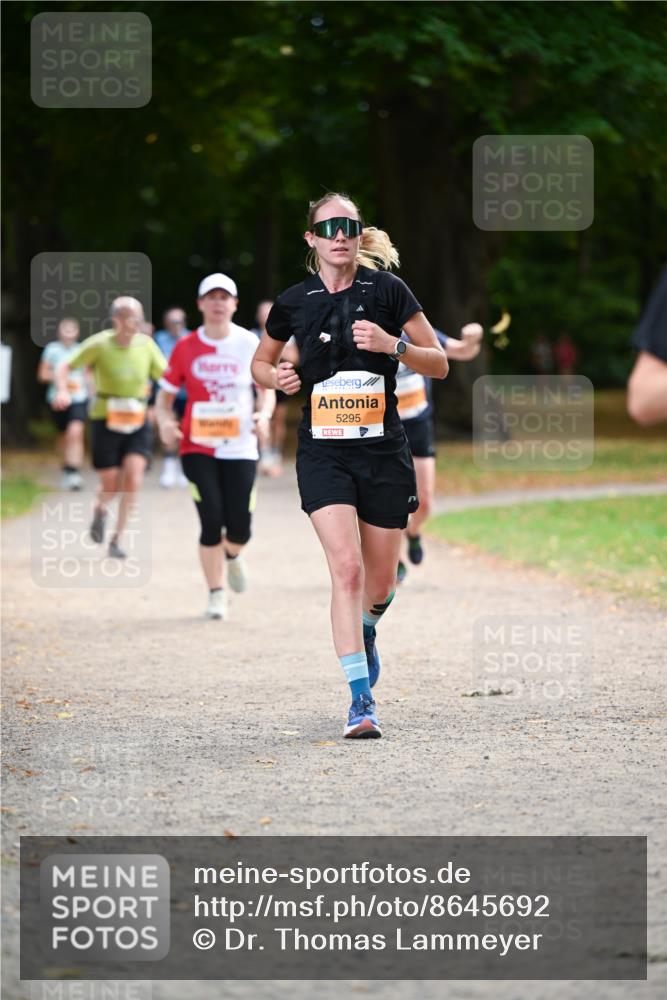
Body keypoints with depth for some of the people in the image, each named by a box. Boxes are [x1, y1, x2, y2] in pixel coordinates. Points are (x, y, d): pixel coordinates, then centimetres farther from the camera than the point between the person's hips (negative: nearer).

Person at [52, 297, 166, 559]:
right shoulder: (100, 344, -10)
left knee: (133, 477, -17)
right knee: (111, 485, 1)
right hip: (105, 422, -2)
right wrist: (62, 391, -23)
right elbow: (65, 366, -4)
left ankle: (117, 539, -5)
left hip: (137, 423, 2)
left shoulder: (146, 345, -1)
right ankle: (100, 509, 40)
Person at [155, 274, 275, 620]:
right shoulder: (186, 348, 1)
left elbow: (266, 389, 9)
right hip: (198, 447, 0)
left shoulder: (249, 343, 2)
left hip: (240, 447, 1)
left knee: (239, 529, -4)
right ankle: (216, 594, 6)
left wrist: (264, 414, -12)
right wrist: (165, 422, -13)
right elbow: (165, 395, 7)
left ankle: (231, 555, 35)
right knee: (212, 520, -11)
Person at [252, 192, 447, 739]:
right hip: (323, 453, -1)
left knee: (380, 581, 10)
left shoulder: (387, 290, -2)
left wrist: (392, 345, -17)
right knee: (347, 567, -18)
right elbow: (261, 362, 19)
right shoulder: (294, 302, 2)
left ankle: (365, 632, 48)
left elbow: (440, 364, 1)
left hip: (384, 450, 1)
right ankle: (362, 700, -17)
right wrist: (277, 377, -4)